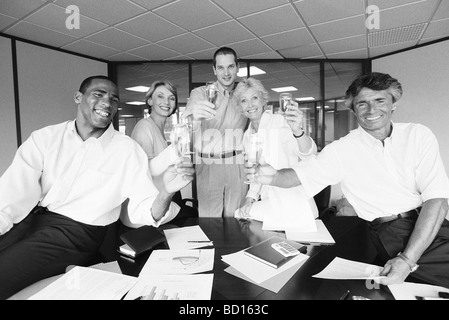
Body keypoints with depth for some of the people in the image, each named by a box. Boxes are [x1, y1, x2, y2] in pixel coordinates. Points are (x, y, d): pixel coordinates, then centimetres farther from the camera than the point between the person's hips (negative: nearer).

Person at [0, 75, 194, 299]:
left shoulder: (128, 150, -6)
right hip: (29, 219, 4)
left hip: (76, 230, -3)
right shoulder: (45, 137, 2)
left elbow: (143, 211, -11)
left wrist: (166, 192, -32)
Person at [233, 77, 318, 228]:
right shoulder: (247, 136, 9)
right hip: (268, 202, 6)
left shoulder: (280, 121, -13)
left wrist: (297, 131, -47)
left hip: (291, 205, -6)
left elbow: (308, 153, -27)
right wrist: (250, 198, 0)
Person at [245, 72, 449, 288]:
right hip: (391, 232, -4)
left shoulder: (418, 135, 0)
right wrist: (273, 177, -31)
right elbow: (299, 175, -5)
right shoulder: (342, 150, -2)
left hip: (428, 225, 4)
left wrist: (407, 260, -20)